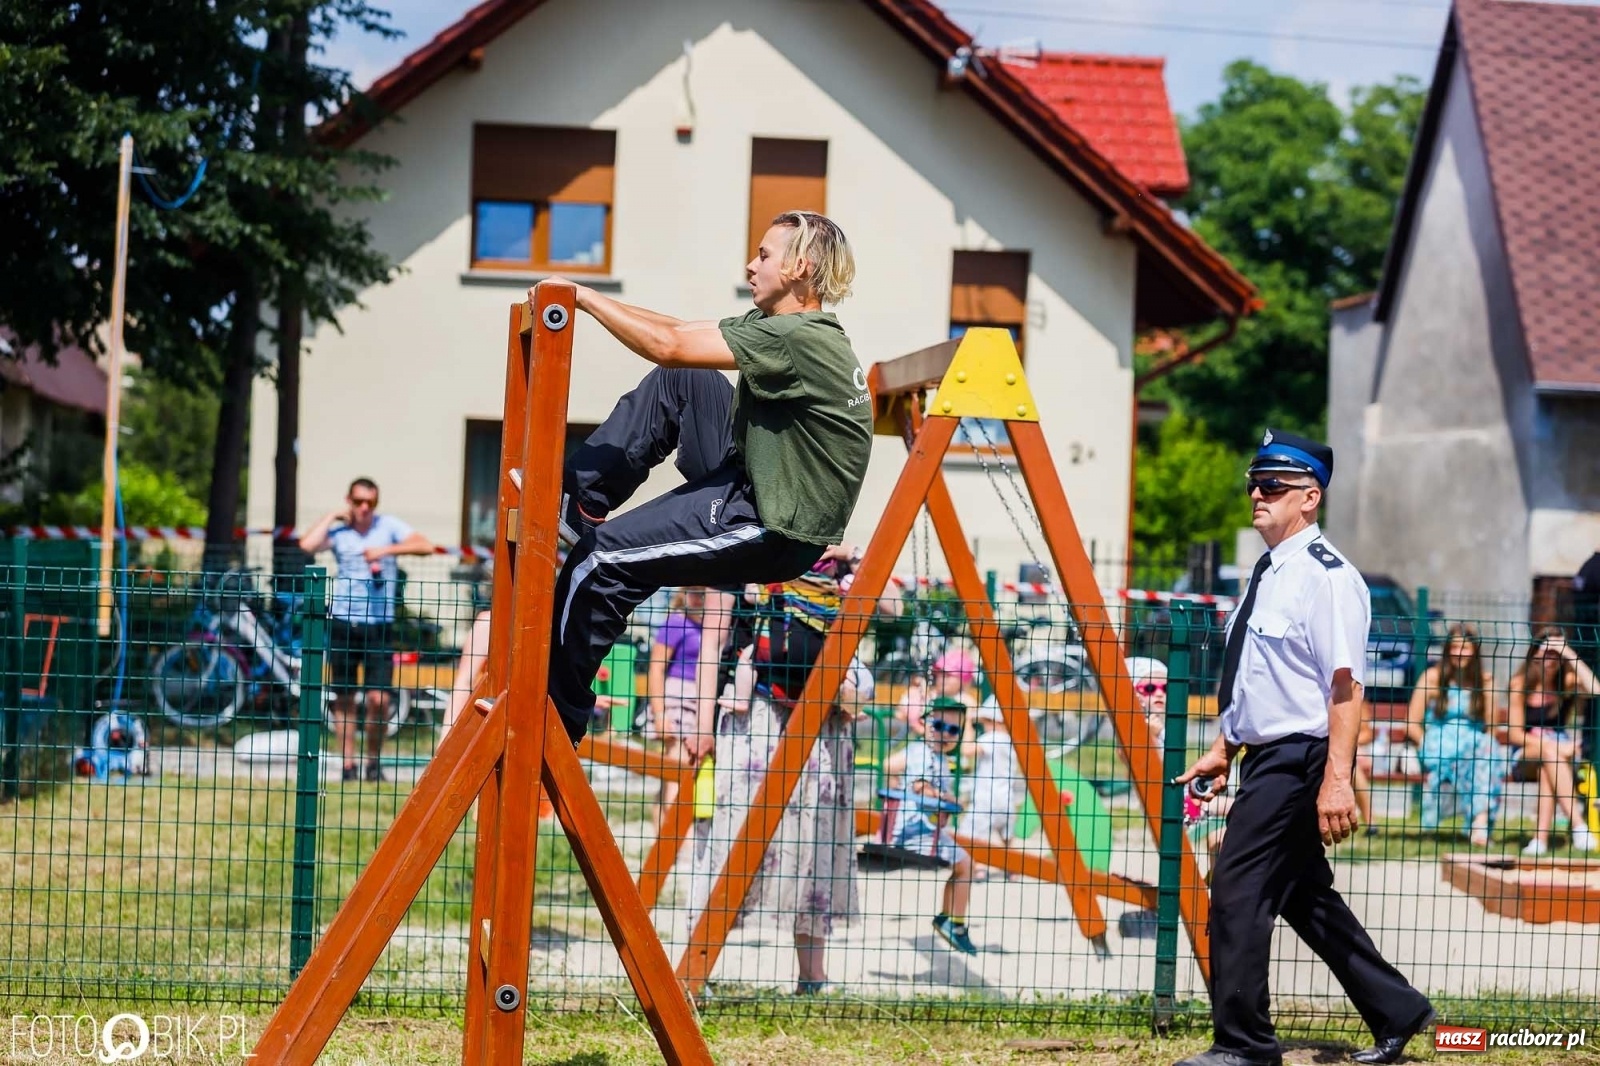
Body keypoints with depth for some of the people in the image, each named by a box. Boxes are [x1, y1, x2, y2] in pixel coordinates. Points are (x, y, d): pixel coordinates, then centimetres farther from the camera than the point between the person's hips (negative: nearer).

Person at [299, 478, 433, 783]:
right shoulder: (338, 532, 5)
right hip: (342, 623, 1)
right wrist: (332, 516, -4)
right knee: (344, 698, 5)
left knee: (379, 698, -8)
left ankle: (374, 759, 10)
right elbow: (307, 545, -13)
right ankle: (348, 763, 12)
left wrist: (387, 550, -16)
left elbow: (425, 546, -6)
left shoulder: (388, 526, 5)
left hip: (378, 626, -1)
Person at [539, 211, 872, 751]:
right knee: (676, 383, 10)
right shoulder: (776, 324, 7)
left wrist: (585, 296, -14)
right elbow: (681, 333, 13)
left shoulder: (798, 339, -23)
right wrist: (593, 302, 4)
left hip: (776, 531, -10)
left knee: (601, 559, -10)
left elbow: (667, 347, -24)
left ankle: (553, 718, 3)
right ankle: (583, 497, 11)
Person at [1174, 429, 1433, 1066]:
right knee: (1304, 896, 15)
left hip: (1300, 759, -10)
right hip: (1267, 758, 10)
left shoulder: (1326, 575, -15)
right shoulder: (1268, 573, 14)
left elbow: (1346, 685, -21)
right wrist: (1225, 748, 22)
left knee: (1238, 889, -9)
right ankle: (1396, 1012, 24)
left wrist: (1337, 779, -26)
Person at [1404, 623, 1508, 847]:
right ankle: (1479, 819, -46)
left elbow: (1491, 728, 8)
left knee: (1492, 754, -35)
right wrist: (1428, 746, -13)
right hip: (1438, 745, -2)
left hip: (1476, 745, 2)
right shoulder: (1433, 677, 5)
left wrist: (1485, 744, -12)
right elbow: (1412, 724, 2)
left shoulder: (1485, 681, 12)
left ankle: (1481, 819, -51)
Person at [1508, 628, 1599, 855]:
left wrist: (1571, 656, -19)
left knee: (1550, 763, -34)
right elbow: (1514, 734, -8)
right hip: (1527, 750, -1)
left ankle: (1541, 837, -45)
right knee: (1550, 753, -34)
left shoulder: (1568, 681, 1)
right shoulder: (1520, 683, -3)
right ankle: (1578, 826, -43)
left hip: (1561, 748, 1)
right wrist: (1554, 746, -20)